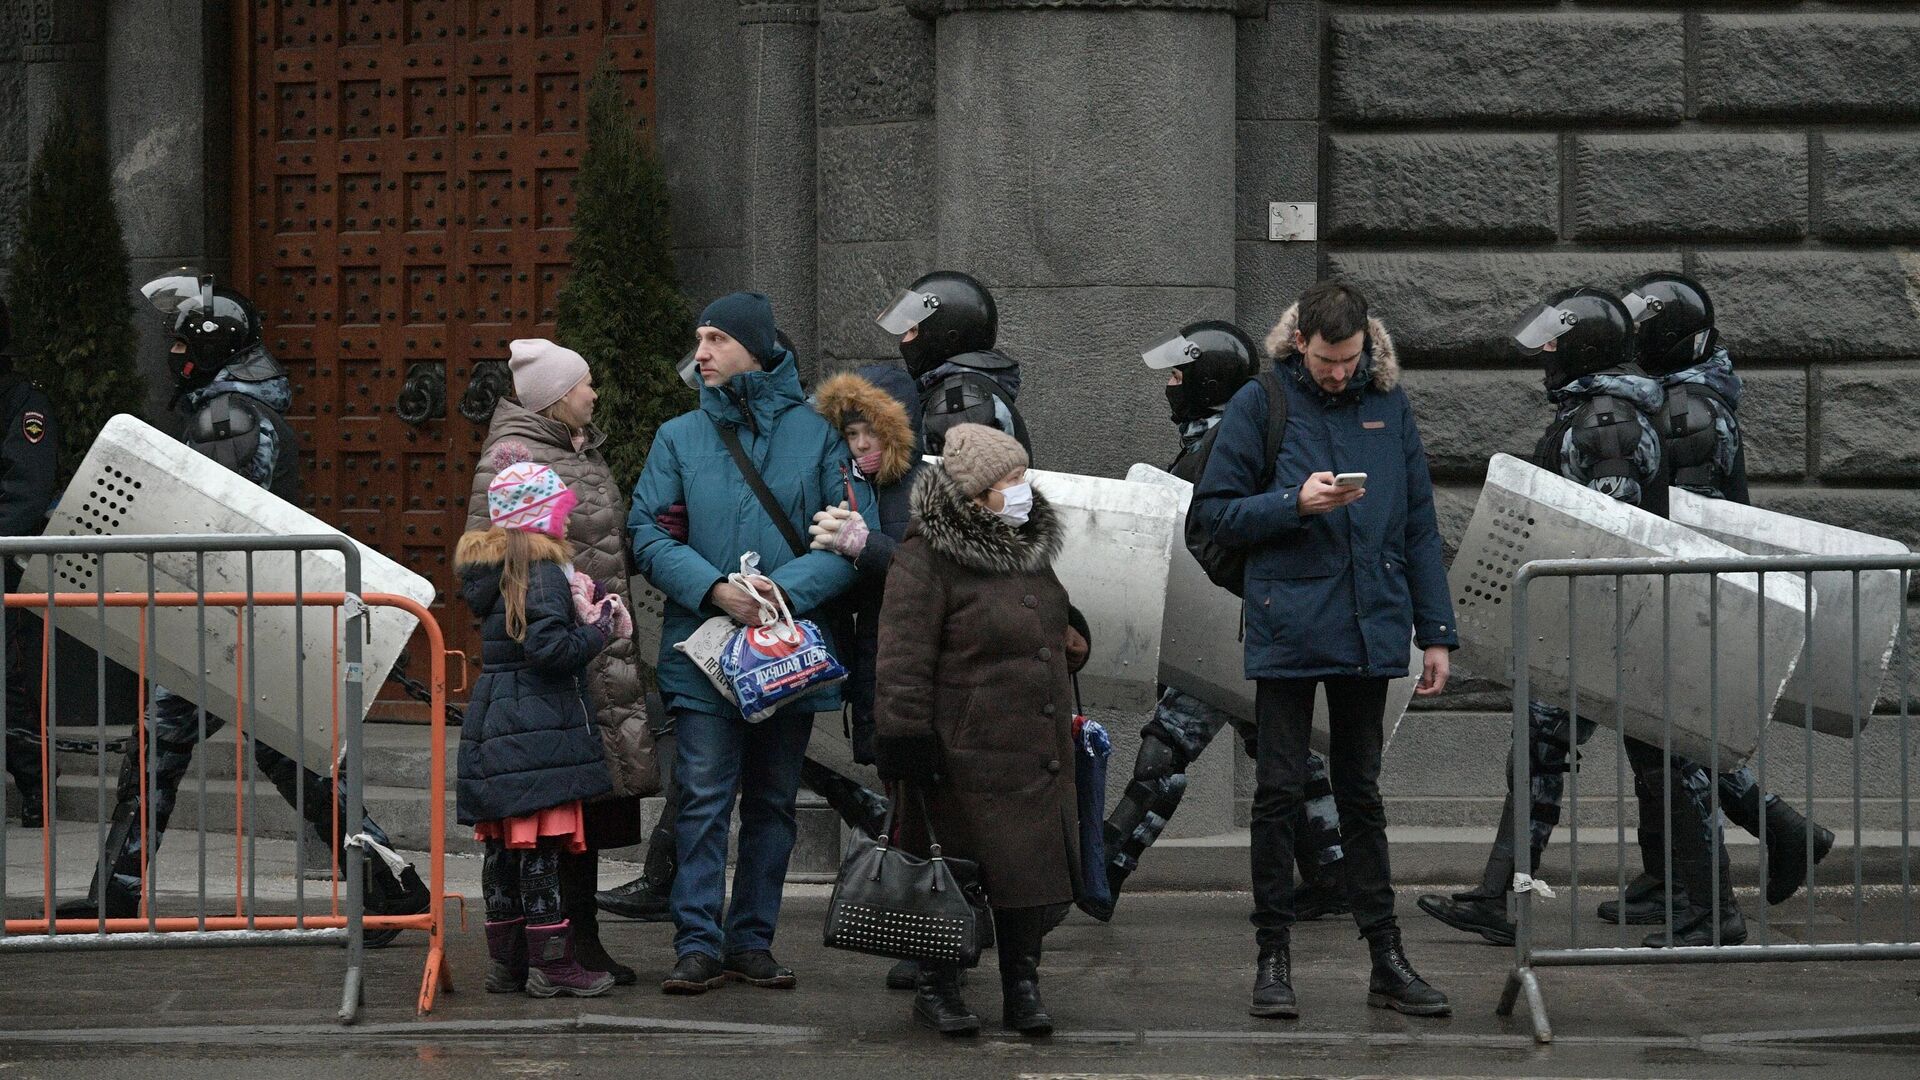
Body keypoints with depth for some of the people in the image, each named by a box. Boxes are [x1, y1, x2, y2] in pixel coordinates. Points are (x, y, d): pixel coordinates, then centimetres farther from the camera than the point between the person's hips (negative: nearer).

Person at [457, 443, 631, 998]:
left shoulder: (490, 567, 15)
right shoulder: (543, 569, -13)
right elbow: (550, 647, -21)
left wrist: (585, 612, 6)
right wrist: (600, 629, -8)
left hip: (494, 724, 9)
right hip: (539, 728, -9)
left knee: (504, 847, 12)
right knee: (543, 845, -5)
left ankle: (506, 961, 18)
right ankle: (552, 963, -2)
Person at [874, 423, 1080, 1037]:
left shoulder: (1031, 547, 14)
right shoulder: (925, 560, -12)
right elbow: (904, 663, -15)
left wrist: (1068, 723, 28)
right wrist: (906, 745, -18)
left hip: (1038, 752, 7)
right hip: (968, 751, -7)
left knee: (1032, 865, 6)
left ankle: (1022, 987, 17)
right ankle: (937, 989, 12)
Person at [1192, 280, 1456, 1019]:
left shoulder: (1388, 405, 7)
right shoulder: (1259, 405, -2)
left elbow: (1419, 525, 11)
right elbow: (1216, 513, -1)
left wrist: (1436, 632, 7)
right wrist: (1297, 503, -16)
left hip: (1369, 628, 3)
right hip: (1287, 627, -3)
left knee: (1361, 795, 10)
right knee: (1280, 793, 0)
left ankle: (1386, 959, 12)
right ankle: (1273, 958, 8)